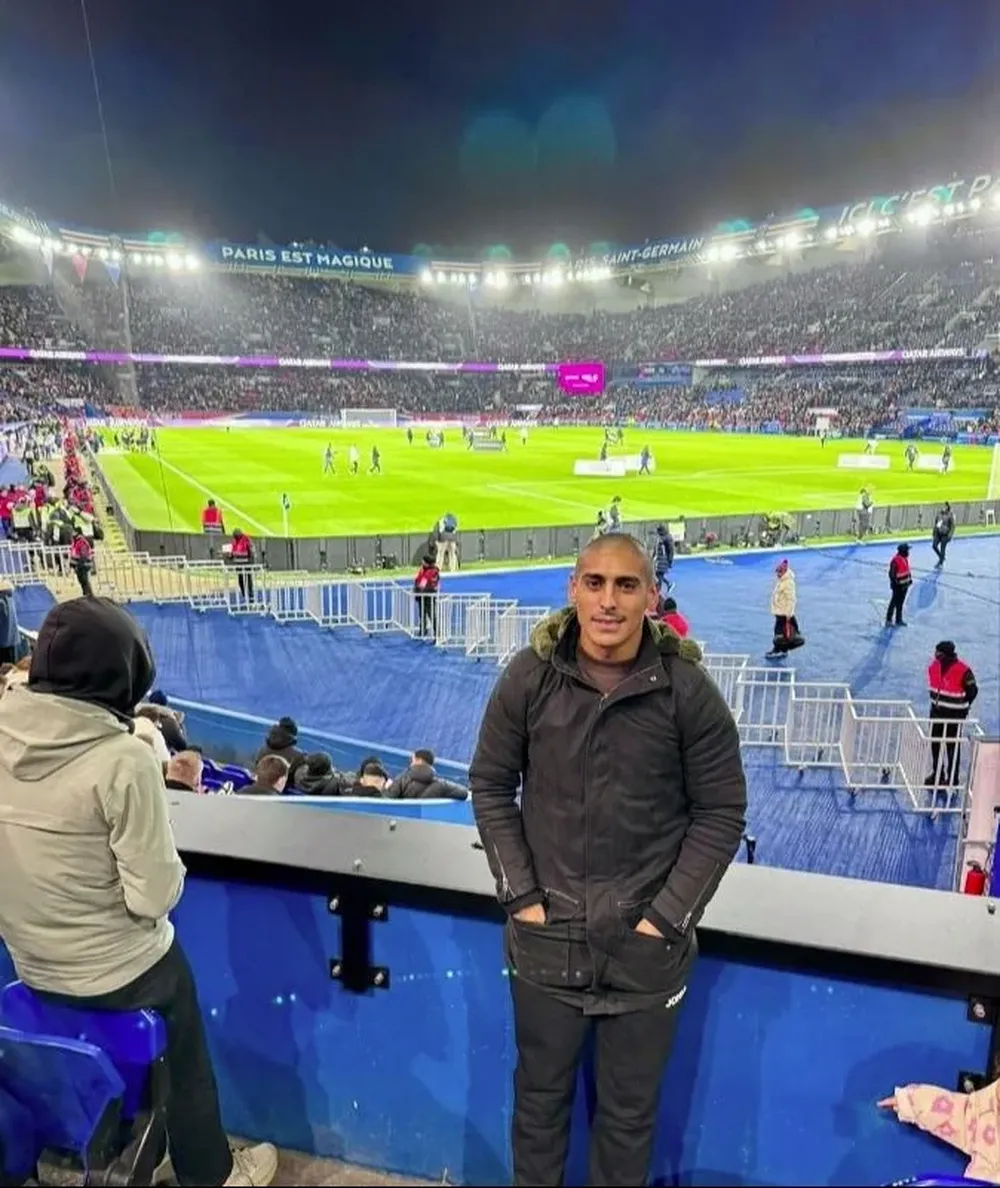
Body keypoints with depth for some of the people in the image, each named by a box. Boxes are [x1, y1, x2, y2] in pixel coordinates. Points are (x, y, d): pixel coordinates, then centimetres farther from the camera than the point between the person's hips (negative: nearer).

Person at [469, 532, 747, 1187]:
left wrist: (667, 917, -9)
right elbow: (491, 785, 1)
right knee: (540, 1096, 23)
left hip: (645, 947, -1)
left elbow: (720, 813, -5)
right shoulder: (529, 676, -9)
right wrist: (520, 895, -5)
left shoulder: (690, 691, -12)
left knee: (629, 1112, 19)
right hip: (545, 938, 1)